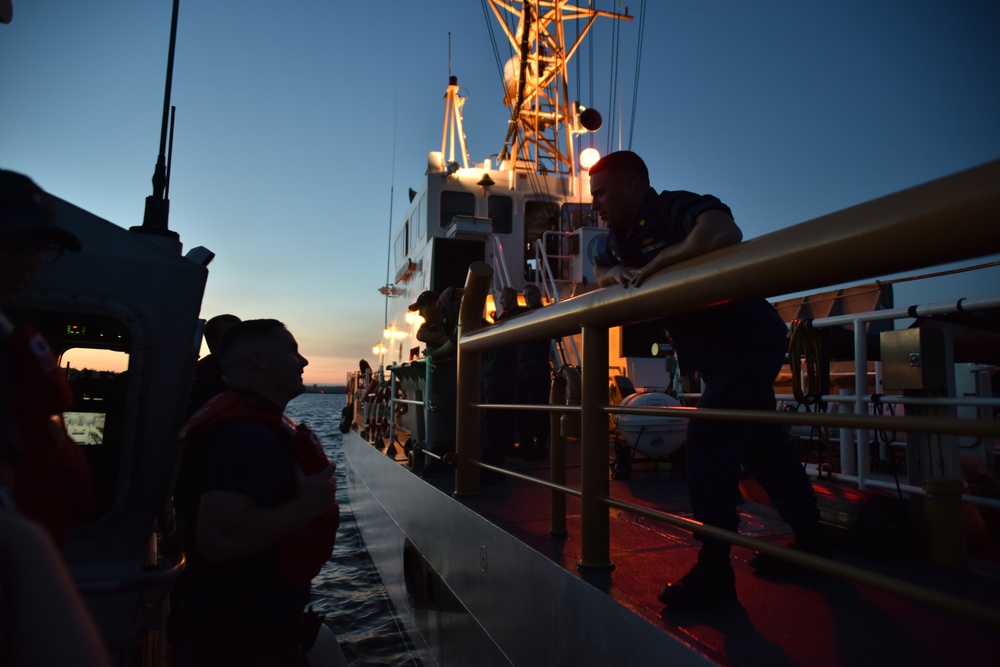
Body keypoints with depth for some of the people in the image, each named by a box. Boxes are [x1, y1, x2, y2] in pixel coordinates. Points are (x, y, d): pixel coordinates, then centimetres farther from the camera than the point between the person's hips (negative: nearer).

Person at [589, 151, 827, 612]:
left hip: (749, 342, -10)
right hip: (716, 354, 10)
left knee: (708, 442, -15)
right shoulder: (624, 236, 7)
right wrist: (616, 273, -8)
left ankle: (714, 570, -6)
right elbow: (598, 270, 15)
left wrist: (656, 263, -32)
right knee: (762, 444, 16)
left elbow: (724, 233, -41)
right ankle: (810, 543, 32)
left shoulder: (676, 209, -21)